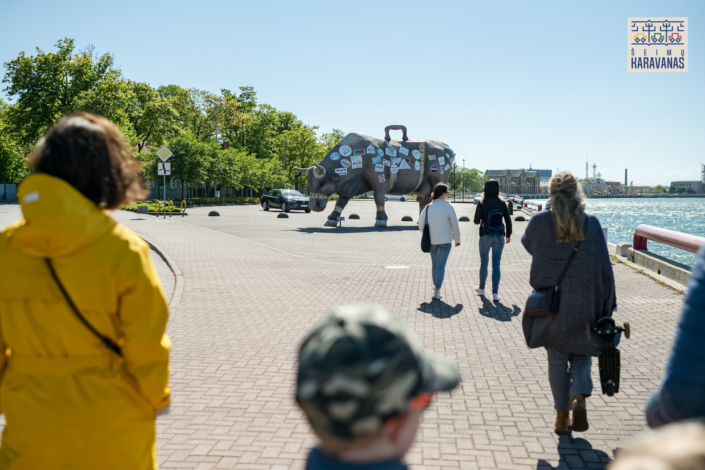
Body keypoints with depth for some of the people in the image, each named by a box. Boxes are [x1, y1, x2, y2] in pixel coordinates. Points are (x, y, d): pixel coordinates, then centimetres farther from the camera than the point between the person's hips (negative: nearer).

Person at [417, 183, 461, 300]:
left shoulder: (428, 207, 1)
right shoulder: (448, 207, -10)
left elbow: (421, 223, 1)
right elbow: (454, 224, -7)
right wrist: (457, 239, 5)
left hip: (432, 240, 4)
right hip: (445, 240, -4)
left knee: (434, 264, 20)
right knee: (441, 266, -2)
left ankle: (435, 286, 33)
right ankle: (437, 291, -7)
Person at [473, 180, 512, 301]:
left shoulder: (482, 203, -8)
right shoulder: (502, 203, -1)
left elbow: (476, 221, -7)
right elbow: (508, 220, 3)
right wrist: (508, 234, 15)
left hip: (485, 236, -1)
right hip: (499, 237, 1)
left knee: (484, 262, 14)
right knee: (496, 264, 3)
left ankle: (481, 288, 29)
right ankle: (495, 293, -1)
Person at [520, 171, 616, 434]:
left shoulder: (539, 222, -7)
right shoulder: (591, 224, -6)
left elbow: (527, 244, 17)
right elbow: (604, 269, -4)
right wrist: (607, 306, 4)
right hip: (584, 305, 0)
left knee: (557, 360, 11)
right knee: (581, 356, 16)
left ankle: (562, 416, 16)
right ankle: (580, 398, -6)